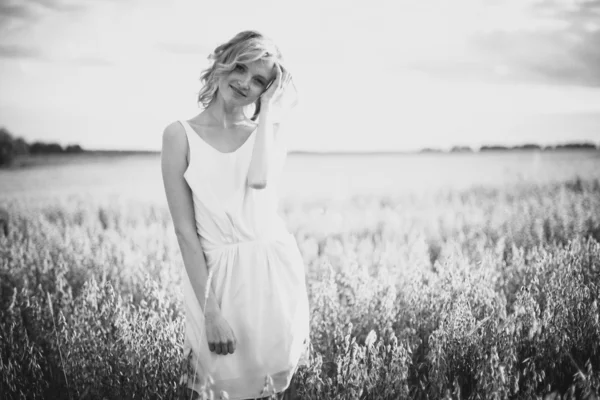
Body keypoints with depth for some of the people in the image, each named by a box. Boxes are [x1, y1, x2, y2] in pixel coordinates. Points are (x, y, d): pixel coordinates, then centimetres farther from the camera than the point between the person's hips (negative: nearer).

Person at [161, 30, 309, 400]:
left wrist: (267, 109, -9)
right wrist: (210, 310, -13)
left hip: (275, 268, 3)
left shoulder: (270, 131, 5)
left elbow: (258, 180, -19)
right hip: (217, 274, -2)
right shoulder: (181, 135, -4)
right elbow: (185, 230, -7)